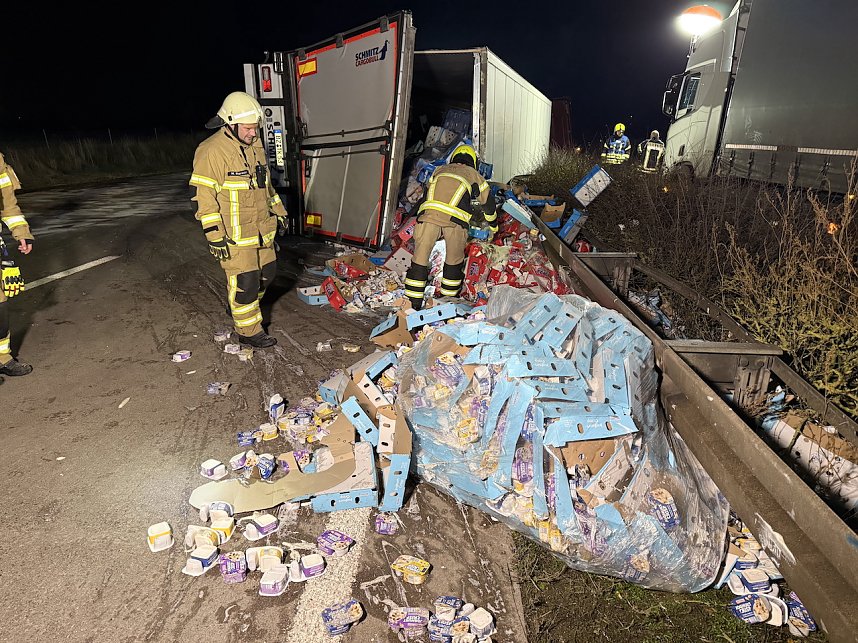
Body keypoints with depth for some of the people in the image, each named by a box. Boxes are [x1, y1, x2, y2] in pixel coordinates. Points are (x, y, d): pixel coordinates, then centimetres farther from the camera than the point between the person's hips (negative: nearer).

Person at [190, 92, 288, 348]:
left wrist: (278, 210, 23)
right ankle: (249, 331, 13)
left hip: (261, 229, 8)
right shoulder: (212, 151, -17)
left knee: (267, 272, 17)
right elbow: (205, 197, -17)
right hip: (233, 235, -8)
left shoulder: (255, 145, 9)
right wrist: (214, 235, -20)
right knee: (244, 280, -3)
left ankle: (240, 306, 41)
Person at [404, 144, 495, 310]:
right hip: (456, 218, -1)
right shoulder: (475, 175, 30)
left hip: (429, 214, 1)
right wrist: (493, 228, 55)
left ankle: (413, 302, 10)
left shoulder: (439, 170, 34)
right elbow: (488, 205, 38)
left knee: (420, 256, 8)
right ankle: (449, 298, 27)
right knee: (455, 259, 18)